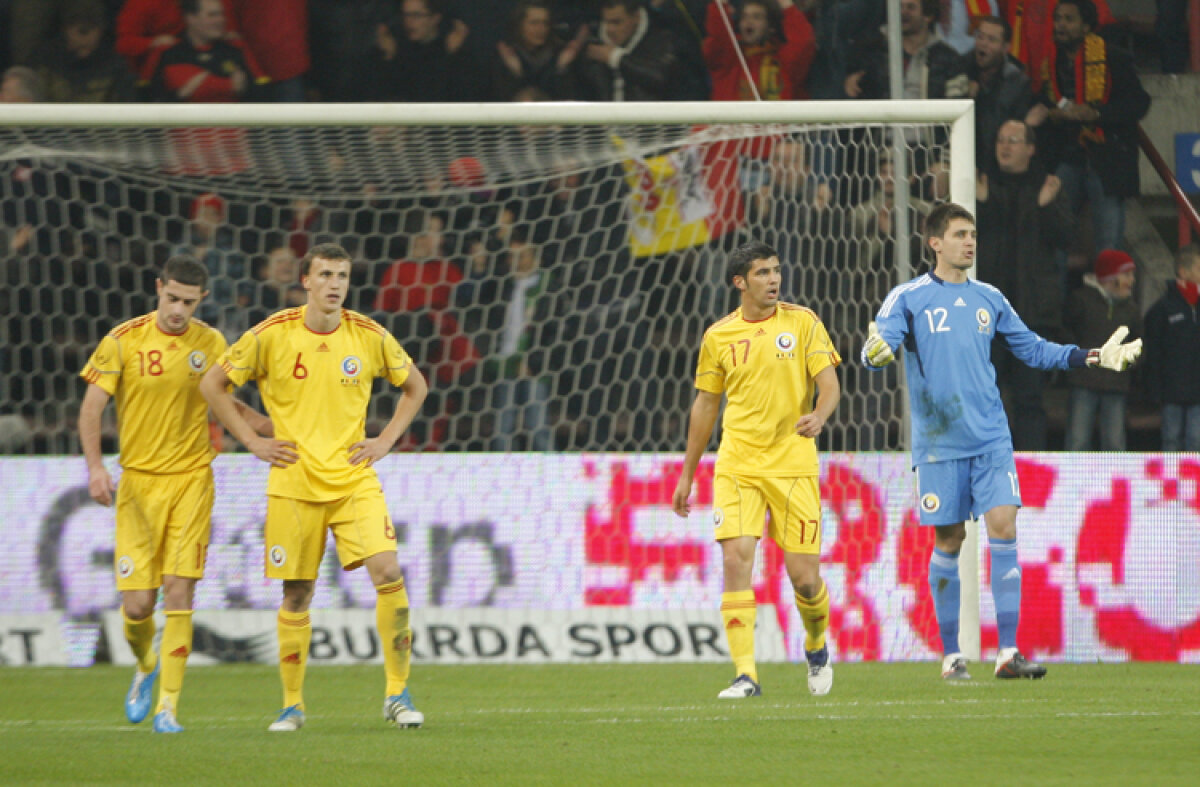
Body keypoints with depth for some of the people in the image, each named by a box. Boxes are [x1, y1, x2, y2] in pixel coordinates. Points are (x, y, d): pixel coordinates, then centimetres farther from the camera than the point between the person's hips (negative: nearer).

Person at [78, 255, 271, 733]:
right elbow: (91, 408, -2)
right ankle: (146, 666, 30)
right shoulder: (123, 341, -4)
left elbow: (225, 404, 20)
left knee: (179, 594, -10)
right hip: (138, 480, -1)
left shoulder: (211, 344, 4)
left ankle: (167, 707, -5)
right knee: (137, 603, -4)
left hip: (191, 479, 1)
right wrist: (95, 467, -15)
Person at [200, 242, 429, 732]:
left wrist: (386, 440, 6)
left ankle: (398, 694, -7)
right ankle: (292, 705, 17)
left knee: (387, 573, -16)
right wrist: (252, 442, 0)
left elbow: (415, 386, 18)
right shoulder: (271, 335, -4)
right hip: (294, 484, -1)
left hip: (354, 480, 1)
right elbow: (212, 384, 5)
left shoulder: (370, 336, 1)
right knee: (296, 594, 3)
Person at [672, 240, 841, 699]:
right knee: (736, 559, -15)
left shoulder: (802, 322, 2)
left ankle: (816, 647, 30)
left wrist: (819, 415, -25)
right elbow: (705, 405, 16)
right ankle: (745, 675, -13)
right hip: (737, 467, 1)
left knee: (804, 574, -2)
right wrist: (687, 475, 17)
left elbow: (829, 384, -1)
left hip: (793, 465, -1)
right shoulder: (719, 336, 7)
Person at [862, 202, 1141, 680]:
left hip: (991, 439, 3)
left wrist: (1093, 358, 14)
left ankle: (1008, 653, -11)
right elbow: (875, 351, -10)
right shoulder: (909, 299, 0)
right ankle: (951, 655, 12)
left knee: (1003, 526, -10)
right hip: (939, 443, -3)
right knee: (949, 540, 1)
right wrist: (877, 350, -34)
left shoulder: (988, 299, 13)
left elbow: (1033, 349, 22)